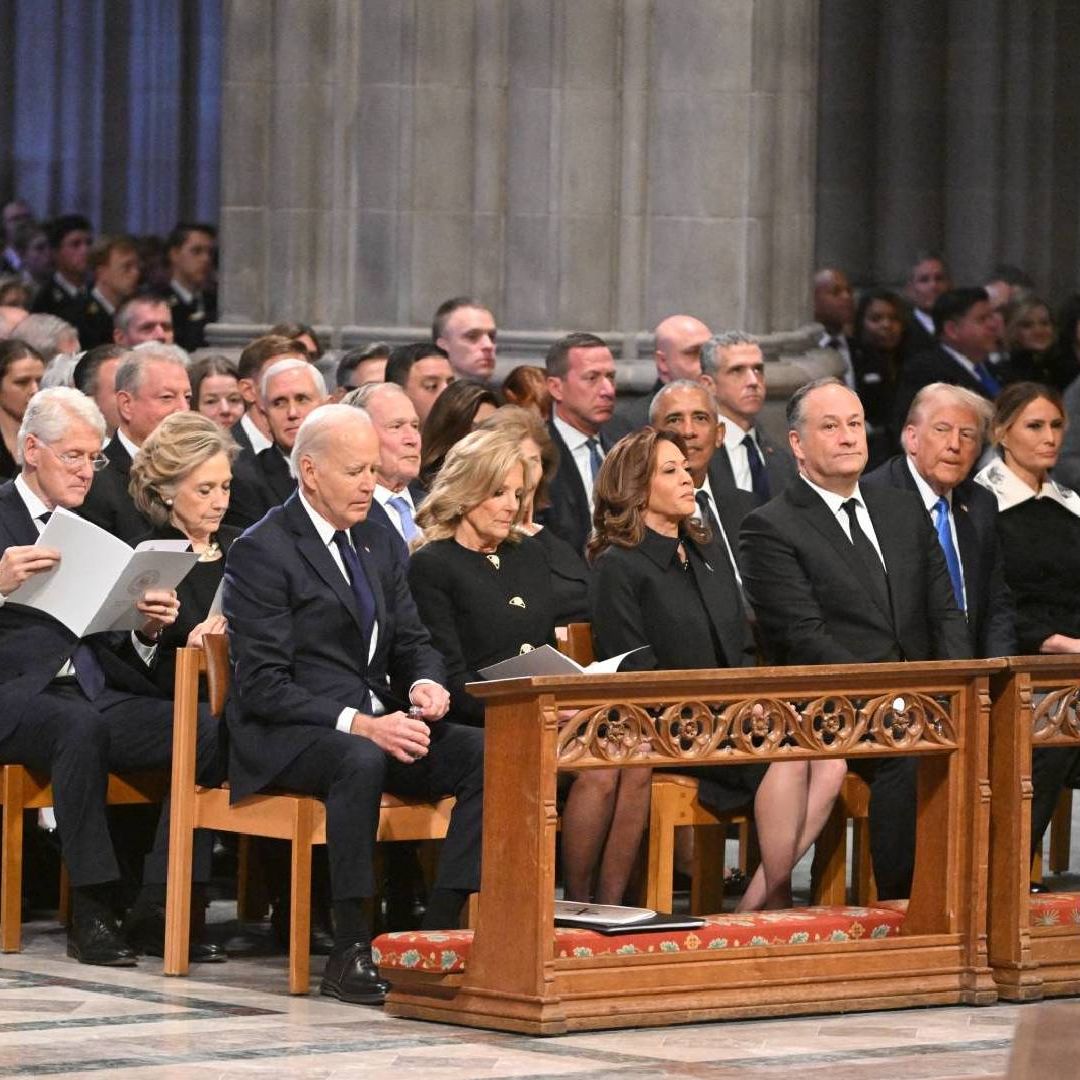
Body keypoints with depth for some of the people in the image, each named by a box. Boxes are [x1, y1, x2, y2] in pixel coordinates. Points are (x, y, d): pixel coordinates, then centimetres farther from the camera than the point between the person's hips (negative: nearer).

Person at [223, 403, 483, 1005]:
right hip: (286, 736, -7)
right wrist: (357, 724, -25)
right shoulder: (262, 553, -8)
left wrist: (424, 684, -7)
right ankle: (350, 952, -34)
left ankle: (442, 928, -20)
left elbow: (414, 641, 19)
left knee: (486, 755, -18)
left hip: (378, 723, 7)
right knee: (361, 762, -39)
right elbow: (263, 687, -14)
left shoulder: (378, 544, 15)